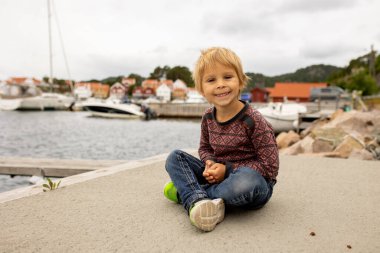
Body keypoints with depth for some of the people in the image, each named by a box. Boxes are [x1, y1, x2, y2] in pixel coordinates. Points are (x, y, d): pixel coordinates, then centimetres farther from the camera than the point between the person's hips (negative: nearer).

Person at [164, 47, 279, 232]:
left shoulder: (253, 121, -18)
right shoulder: (208, 117, -1)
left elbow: (270, 167, -16)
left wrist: (227, 169, -19)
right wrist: (210, 163, -9)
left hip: (255, 181, -5)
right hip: (218, 176, 6)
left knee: (245, 179, -42)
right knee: (175, 158, -5)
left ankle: (185, 192, -20)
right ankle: (198, 201, -32)